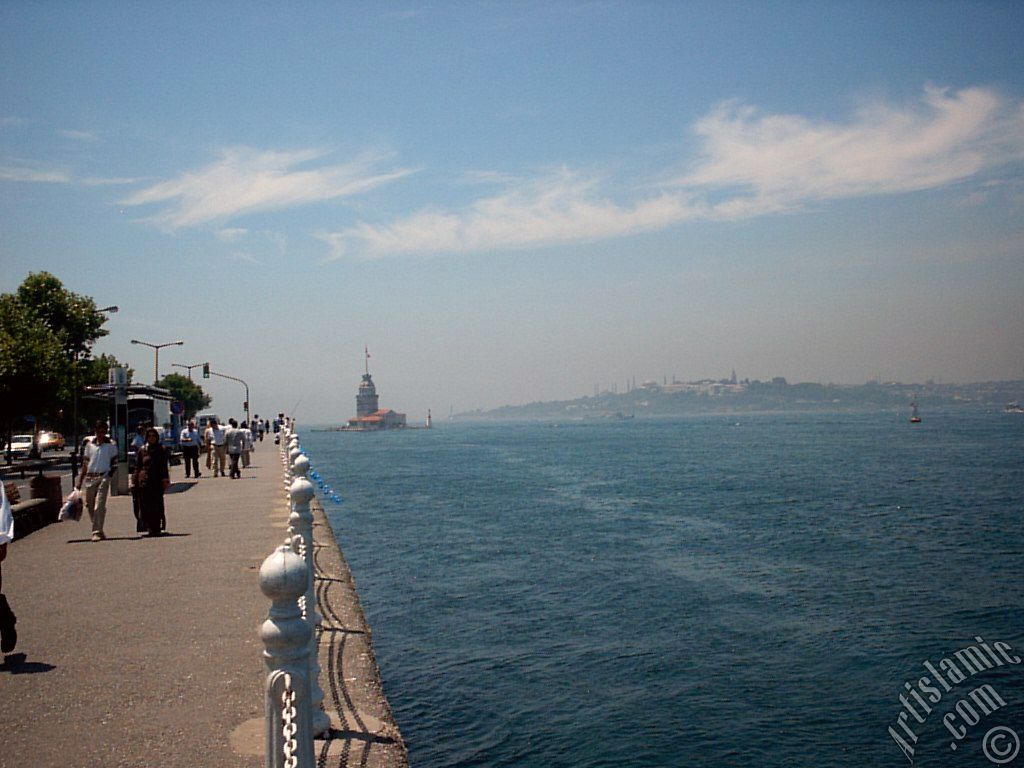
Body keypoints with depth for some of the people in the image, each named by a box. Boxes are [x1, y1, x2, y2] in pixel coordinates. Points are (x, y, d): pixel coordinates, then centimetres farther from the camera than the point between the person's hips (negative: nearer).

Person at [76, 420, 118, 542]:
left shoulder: (111, 445, 4)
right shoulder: (90, 444, 11)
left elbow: (114, 463, 8)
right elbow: (85, 464, 15)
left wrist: (110, 474, -8)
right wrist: (80, 481, 11)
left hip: (103, 477, -4)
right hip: (90, 477, 4)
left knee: (99, 505, -13)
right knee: (90, 506, 7)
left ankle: (97, 532, -13)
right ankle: (98, 530, 22)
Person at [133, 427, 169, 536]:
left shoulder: (162, 450, 6)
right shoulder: (142, 450, 8)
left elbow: (164, 466, 4)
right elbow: (137, 467, 10)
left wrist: (165, 479, -5)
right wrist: (135, 479, 3)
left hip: (157, 481, -1)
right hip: (144, 481, 1)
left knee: (157, 505, -1)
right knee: (145, 506, -2)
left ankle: (157, 528, 4)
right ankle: (150, 528, 2)